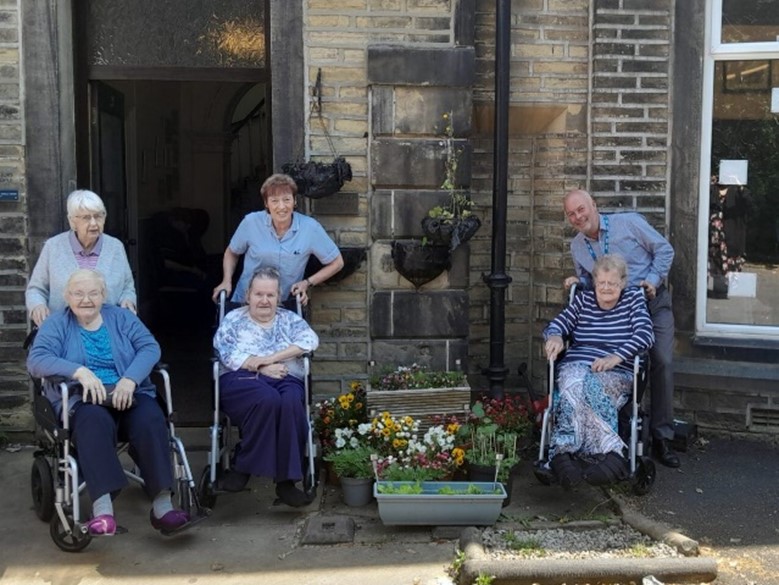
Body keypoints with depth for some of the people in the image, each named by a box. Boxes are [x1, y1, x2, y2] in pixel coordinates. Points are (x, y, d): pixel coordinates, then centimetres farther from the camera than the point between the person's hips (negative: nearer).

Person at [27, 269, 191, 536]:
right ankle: (102, 509, -47)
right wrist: (79, 371, -23)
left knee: (150, 420, -31)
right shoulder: (56, 323, 11)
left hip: (128, 395, 2)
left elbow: (150, 347, 1)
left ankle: (162, 504, -33)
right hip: (82, 400, -2)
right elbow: (36, 360, -6)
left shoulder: (121, 317, 15)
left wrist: (129, 379, -19)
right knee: (95, 422, -37)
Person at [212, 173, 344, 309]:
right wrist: (227, 281, -4)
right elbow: (231, 253, 11)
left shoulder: (310, 228, -11)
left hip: (285, 306, 0)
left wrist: (308, 283, -9)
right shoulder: (251, 222, -9)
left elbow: (336, 262, 0)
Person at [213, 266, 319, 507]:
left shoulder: (289, 319, 19)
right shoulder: (233, 319, 16)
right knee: (268, 398, -37)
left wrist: (272, 358, -11)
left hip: (286, 380, 2)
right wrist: (262, 368, -13)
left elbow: (310, 340, -1)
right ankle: (242, 468, -22)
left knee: (291, 402, -35)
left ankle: (286, 479, -29)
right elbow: (227, 354, -1)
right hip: (242, 380, -1)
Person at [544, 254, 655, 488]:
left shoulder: (634, 298, 14)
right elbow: (556, 324, 15)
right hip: (575, 367, 1)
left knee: (585, 389, -37)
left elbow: (645, 335, -1)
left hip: (616, 374, -1)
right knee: (576, 386, -37)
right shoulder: (582, 299, 21)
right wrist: (554, 336, -13)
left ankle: (562, 452, -46)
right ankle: (611, 454, -47)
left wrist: (615, 357, -18)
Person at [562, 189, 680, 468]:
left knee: (662, 362, -13)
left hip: (653, 302, -3)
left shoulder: (629, 223, -6)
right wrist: (578, 282, -4)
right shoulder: (576, 246, 6)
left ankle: (661, 437, -7)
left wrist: (654, 278, -12)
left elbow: (664, 249, 0)